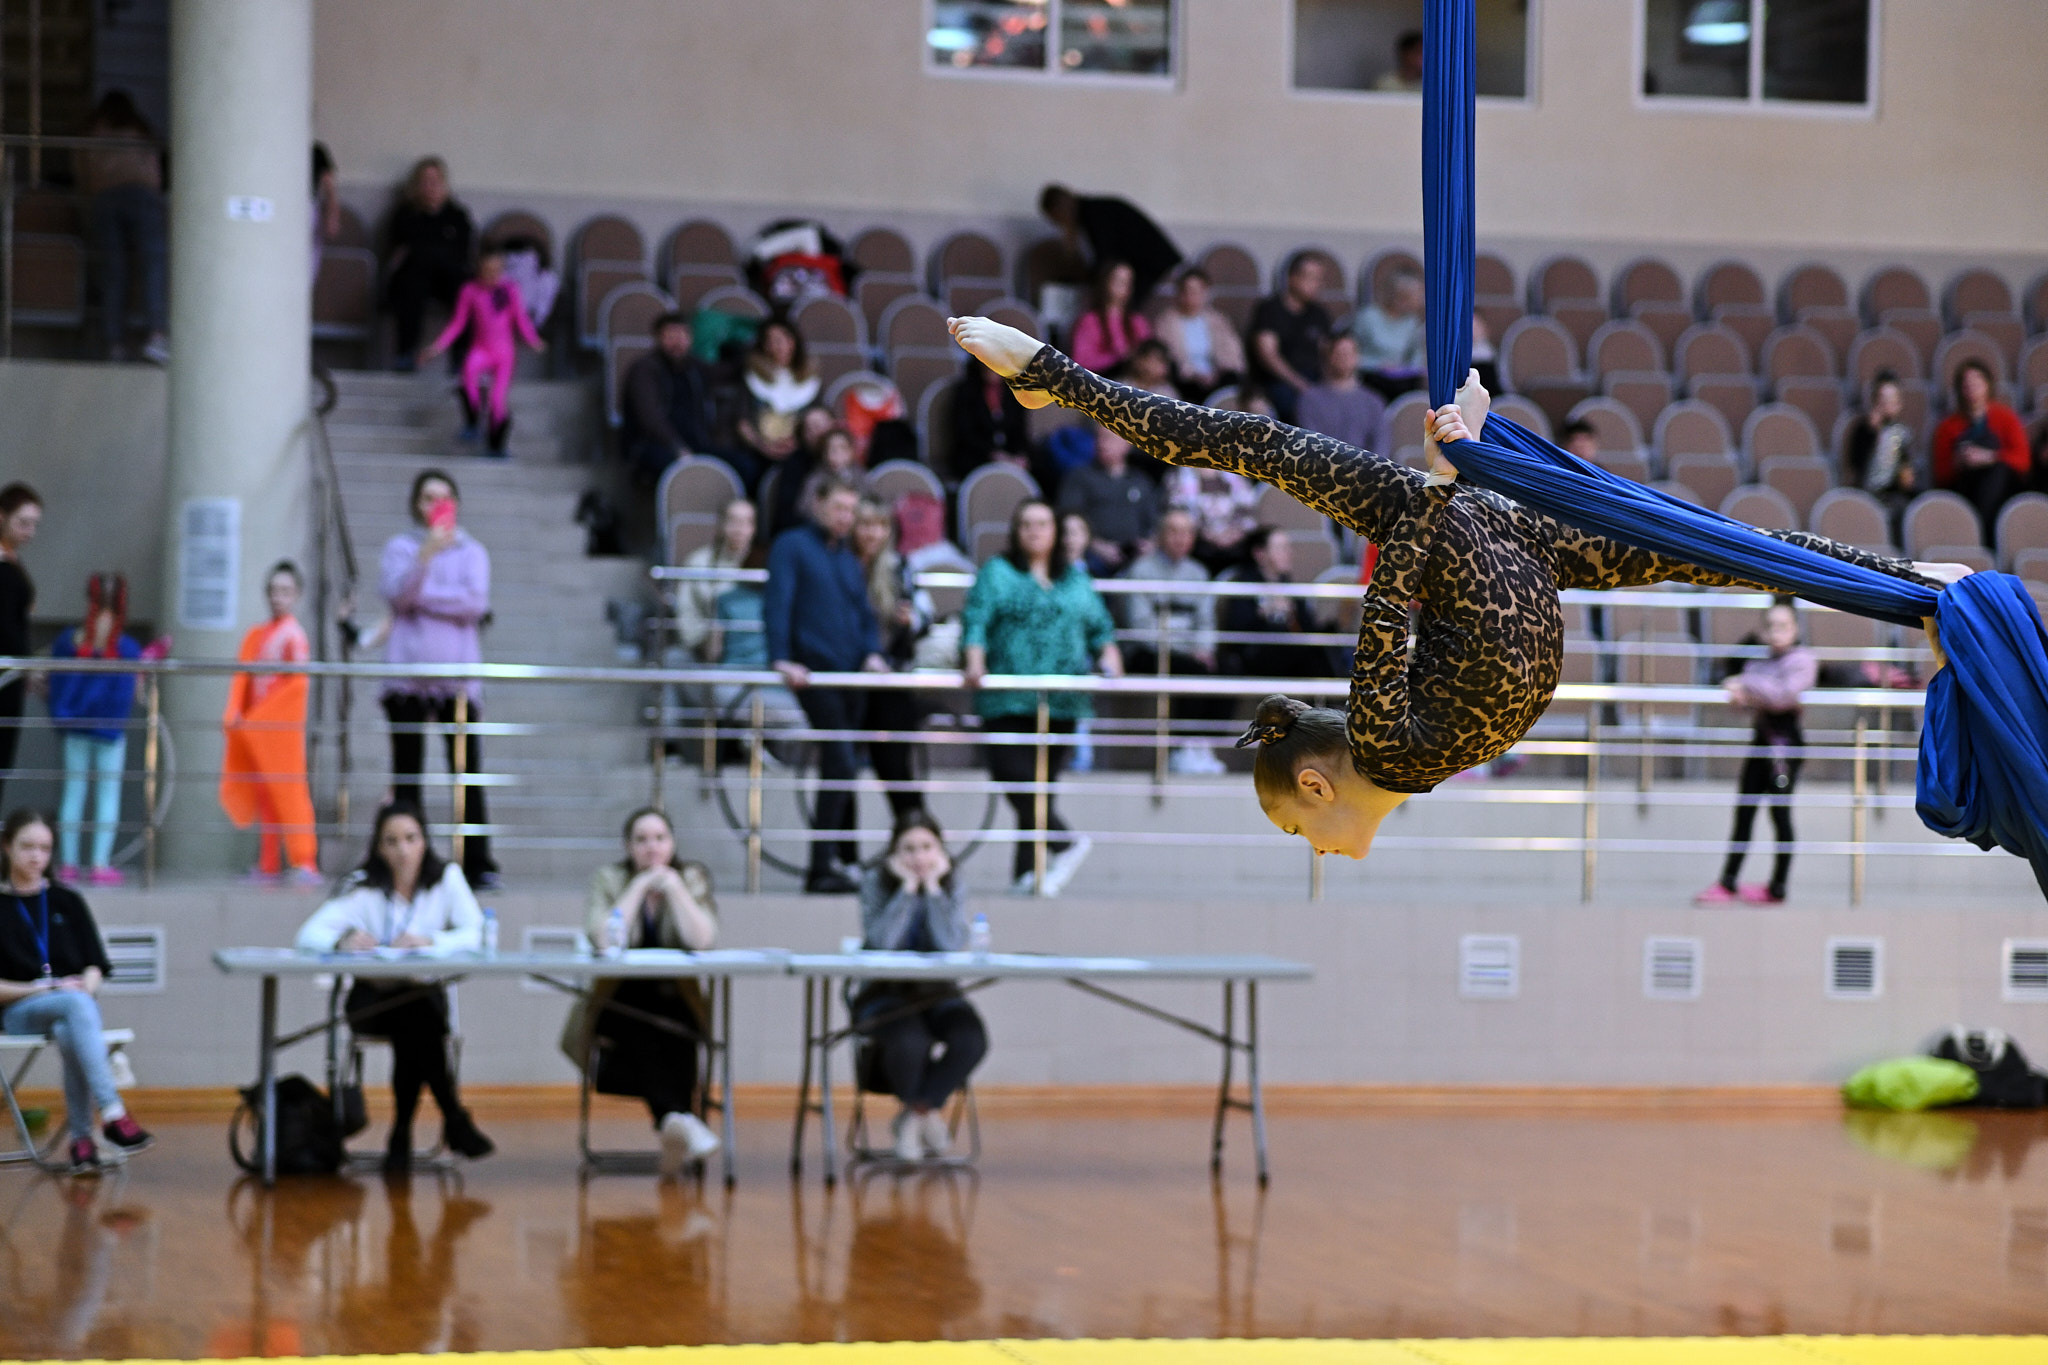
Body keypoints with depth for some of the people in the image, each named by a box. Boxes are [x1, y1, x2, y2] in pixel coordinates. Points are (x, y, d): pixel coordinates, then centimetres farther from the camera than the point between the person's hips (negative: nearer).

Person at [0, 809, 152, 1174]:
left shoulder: (67, 901, 16)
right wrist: (44, 989, -12)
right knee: (77, 1006, -37)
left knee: (70, 1035, -37)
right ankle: (112, 1113, -49)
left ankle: (81, 1139, -35)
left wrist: (86, 986, -10)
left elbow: (96, 967, 12)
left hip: (76, 1004, 2)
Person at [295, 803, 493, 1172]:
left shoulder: (446, 878, 1)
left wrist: (429, 941, -29)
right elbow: (309, 935, -13)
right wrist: (343, 940, -35)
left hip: (425, 993, 1)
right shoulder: (365, 886, -3)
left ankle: (402, 1134, -20)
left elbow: (473, 934, -11)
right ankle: (455, 1120, -23)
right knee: (416, 1020, -34)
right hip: (371, 999, -1)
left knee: (415, 1026, -34)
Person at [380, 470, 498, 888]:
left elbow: (476, 602, -3)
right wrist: (425, 555, -21)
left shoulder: (472, 551, 13)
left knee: (467, 772, -7)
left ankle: (478, 865, -6)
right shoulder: (401, 547, 11)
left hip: (458, 674, 0)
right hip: (408, 671, 0)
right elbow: (397, 594, -7)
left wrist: (420, 597, -5)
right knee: (407, 772, -2)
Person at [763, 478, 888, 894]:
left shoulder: (849, 560, 22)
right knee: (841, 766, -16)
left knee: (840, 769, 10)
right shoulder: (793, 546, 0)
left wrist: (873, 653, 0)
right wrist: (782, 660, -22)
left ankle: (842, 861, 16)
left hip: (851, 673, 7)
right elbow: (777, 605, -9)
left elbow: (865, 614, 20)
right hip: (814, 672, -7)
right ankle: (823, 866, -15)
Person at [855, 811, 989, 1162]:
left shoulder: (952, 888, 2)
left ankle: (913, 1117, -8)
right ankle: (930, 1112, -2)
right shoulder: (876, 883, -3)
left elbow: (953, 946, -16)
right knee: (910, 1042, -36)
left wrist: (932, 887, -15)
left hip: (936, 995, 3)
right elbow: (882, 941, -20)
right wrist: (907, 888, -18)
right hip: (884, 997, -3)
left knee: (971, 1040, -29)